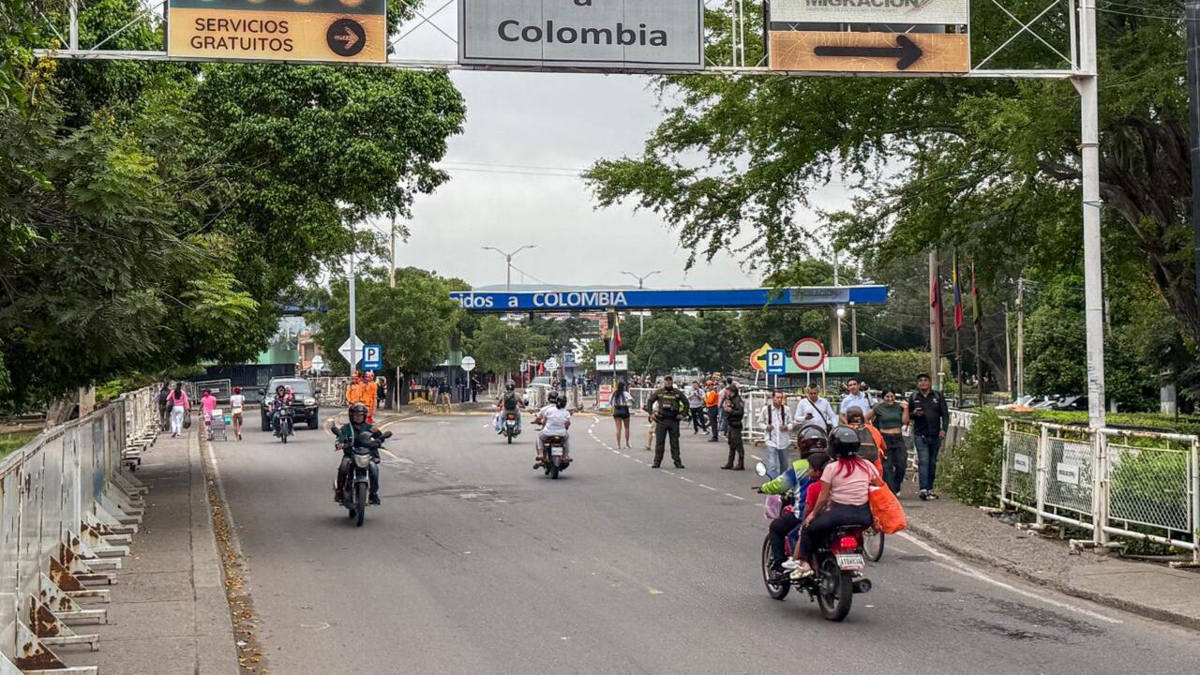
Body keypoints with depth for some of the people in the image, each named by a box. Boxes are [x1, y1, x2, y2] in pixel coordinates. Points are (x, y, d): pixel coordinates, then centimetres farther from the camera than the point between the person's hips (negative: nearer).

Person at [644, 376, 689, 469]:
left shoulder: (678, 393, 5)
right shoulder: (659, 392, 4)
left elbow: (686, 403, 12)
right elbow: (649, 402, 10)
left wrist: (683, 414, 1)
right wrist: (651, 413, 0)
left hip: (674, 420, 0)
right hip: (661, 420, 0)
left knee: (675, 442, 4)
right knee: (659, 442, 2)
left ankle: (677, 462, 9)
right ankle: (657, 462, 9)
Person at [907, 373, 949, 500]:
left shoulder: (938, 396, 6)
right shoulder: (913, 397, 7)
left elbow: (945, 414, 4)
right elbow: (907, 416, 15)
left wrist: (944, 429, -10)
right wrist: (914, 414, -9)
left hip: (935, 435, 2)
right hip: (920, 435, -2)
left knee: (932, 462, 9)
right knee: (923, 461, -14)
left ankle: (930, 488, 18)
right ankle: (923, 489, -20)